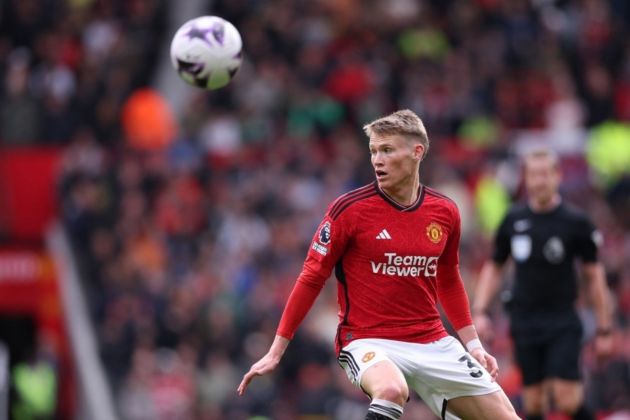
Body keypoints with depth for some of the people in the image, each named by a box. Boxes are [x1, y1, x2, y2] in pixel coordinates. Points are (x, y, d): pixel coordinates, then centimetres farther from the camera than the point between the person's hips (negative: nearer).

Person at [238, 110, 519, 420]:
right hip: (368, 342, -5)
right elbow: (311, 279, -3)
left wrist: (473, 345, 18)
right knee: (391, 390, -39)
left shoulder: (445, 212, 4)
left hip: (434, 344, 5)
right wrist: (275, 352, -3)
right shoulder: (349, 209, -9)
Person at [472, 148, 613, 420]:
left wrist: (604, 329, 0)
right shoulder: (513, 220, 4)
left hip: (562, 322, -3)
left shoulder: (576, 222, -5)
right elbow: (494, 267, 14)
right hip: (524, 321, 3)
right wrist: (479, 311, 3)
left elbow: (593, 275, 1)